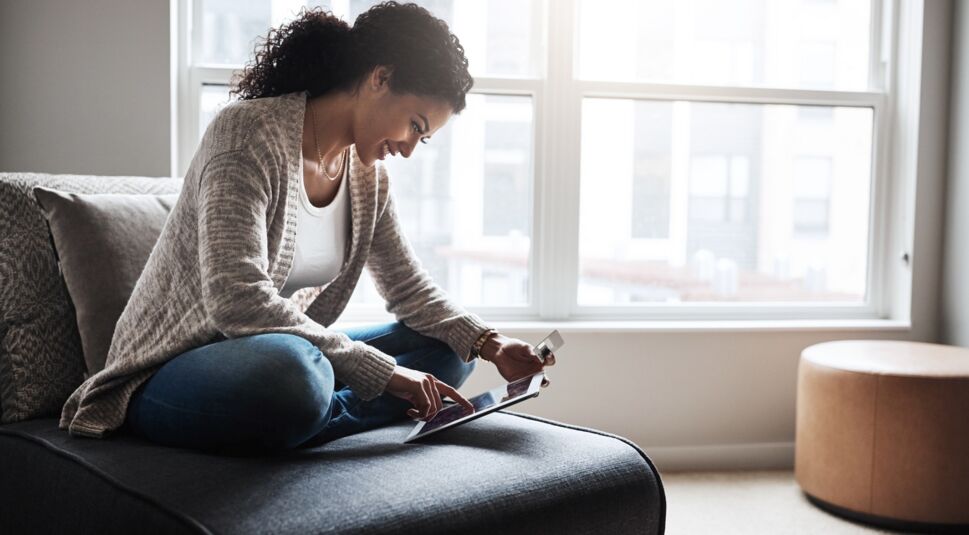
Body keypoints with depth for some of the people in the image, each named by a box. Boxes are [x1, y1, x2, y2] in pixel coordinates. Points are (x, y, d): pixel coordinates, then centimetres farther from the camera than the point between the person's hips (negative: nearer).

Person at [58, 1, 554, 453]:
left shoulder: (367, 174, 5)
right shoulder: (248, 131, -19)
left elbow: (408, 287, 13)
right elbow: (235, 300, -30)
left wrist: (489, 343, -5)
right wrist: (382, 371, -28)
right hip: (168, 374, -8)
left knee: (450, 349, 0)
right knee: (290, 368, -41)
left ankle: (329, 415, -18)